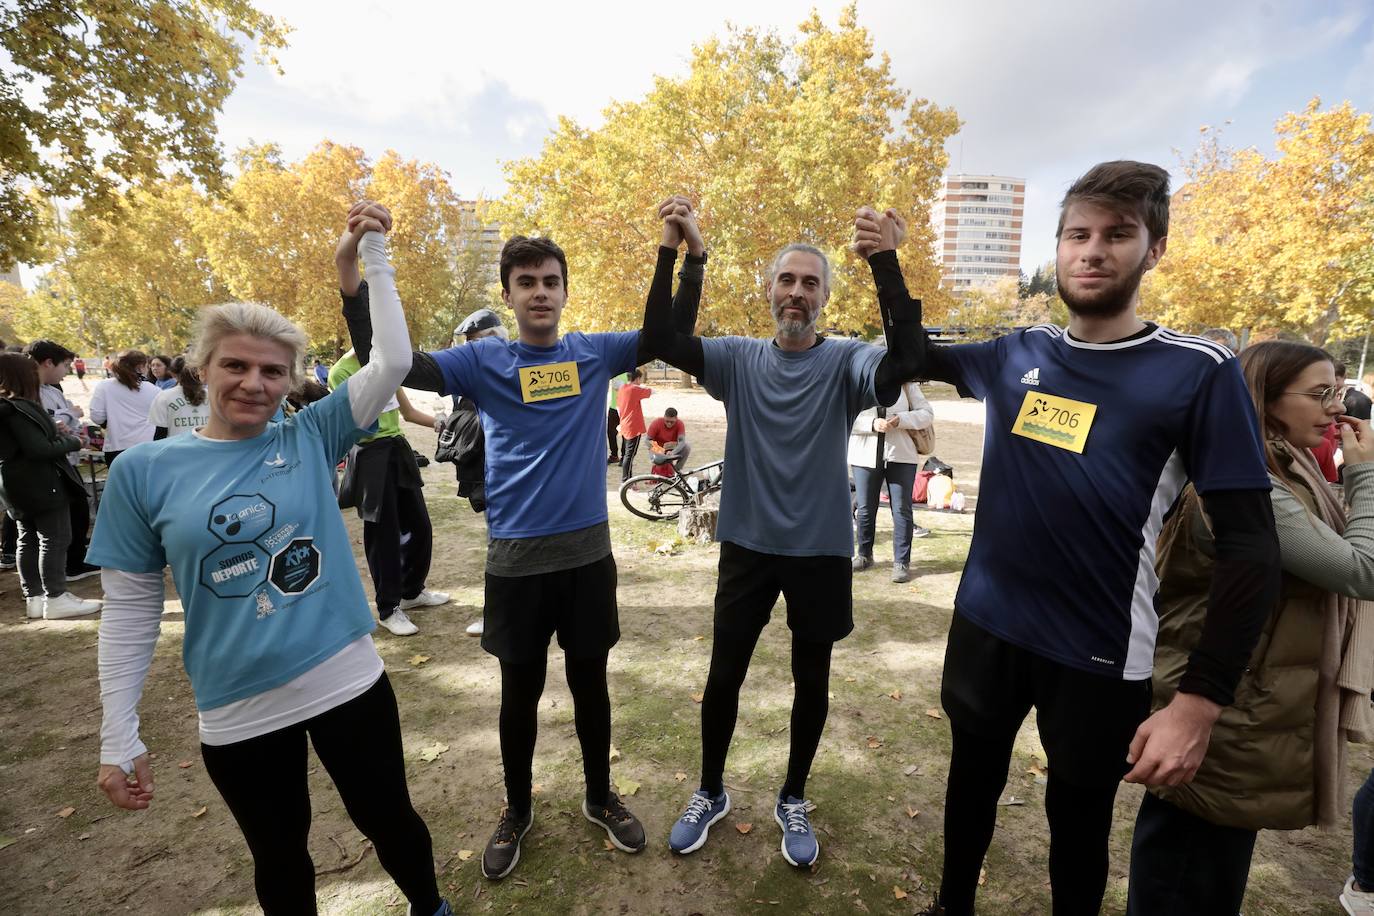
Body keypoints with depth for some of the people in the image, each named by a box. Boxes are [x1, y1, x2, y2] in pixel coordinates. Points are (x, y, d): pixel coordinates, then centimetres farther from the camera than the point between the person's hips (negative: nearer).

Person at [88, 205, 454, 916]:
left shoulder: (311, 439, -4)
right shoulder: (143, 471, -5)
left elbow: (393, 362, -13)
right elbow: (130, 609, -1)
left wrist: (372, 252, -12)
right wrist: (118, 736, 0)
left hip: (347, 683, 0)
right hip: (238, 714, 1)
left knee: (390, 821, 19)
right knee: (279, 856, 23)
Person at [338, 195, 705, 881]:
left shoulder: (594, 354, 2)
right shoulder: (484, 361, -2)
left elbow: (672, 334, -1)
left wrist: (686, 253, -13)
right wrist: (354, 284, -22)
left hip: (588, 551, 1)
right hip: (516, 558, -1)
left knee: (589, 681, 16)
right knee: (520, 692, 15)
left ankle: (599, 797, 39)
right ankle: (517, 810, 39)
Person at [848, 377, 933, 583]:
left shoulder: (907, 384, 2)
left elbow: (927, 413, 1)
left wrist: (900, 420, -16)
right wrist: (872, 424, -22)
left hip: (900, 456, 0)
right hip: (865, 455, 0)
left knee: (902, 509, 0)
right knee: (865, 508, 10)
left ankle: (902, 562, 10)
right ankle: (864, 555, 29)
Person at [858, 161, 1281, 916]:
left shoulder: (1199, 374, -11)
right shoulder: (1017, 356, -1)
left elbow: (1250, 547, -12)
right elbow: (919, 356, 16)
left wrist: (1201, 700, -18)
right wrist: (885, 261, 6)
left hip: (1099, 657, -3)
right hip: (984, 626, 4)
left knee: (1078, 819, 19)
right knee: (973, 781, 23)